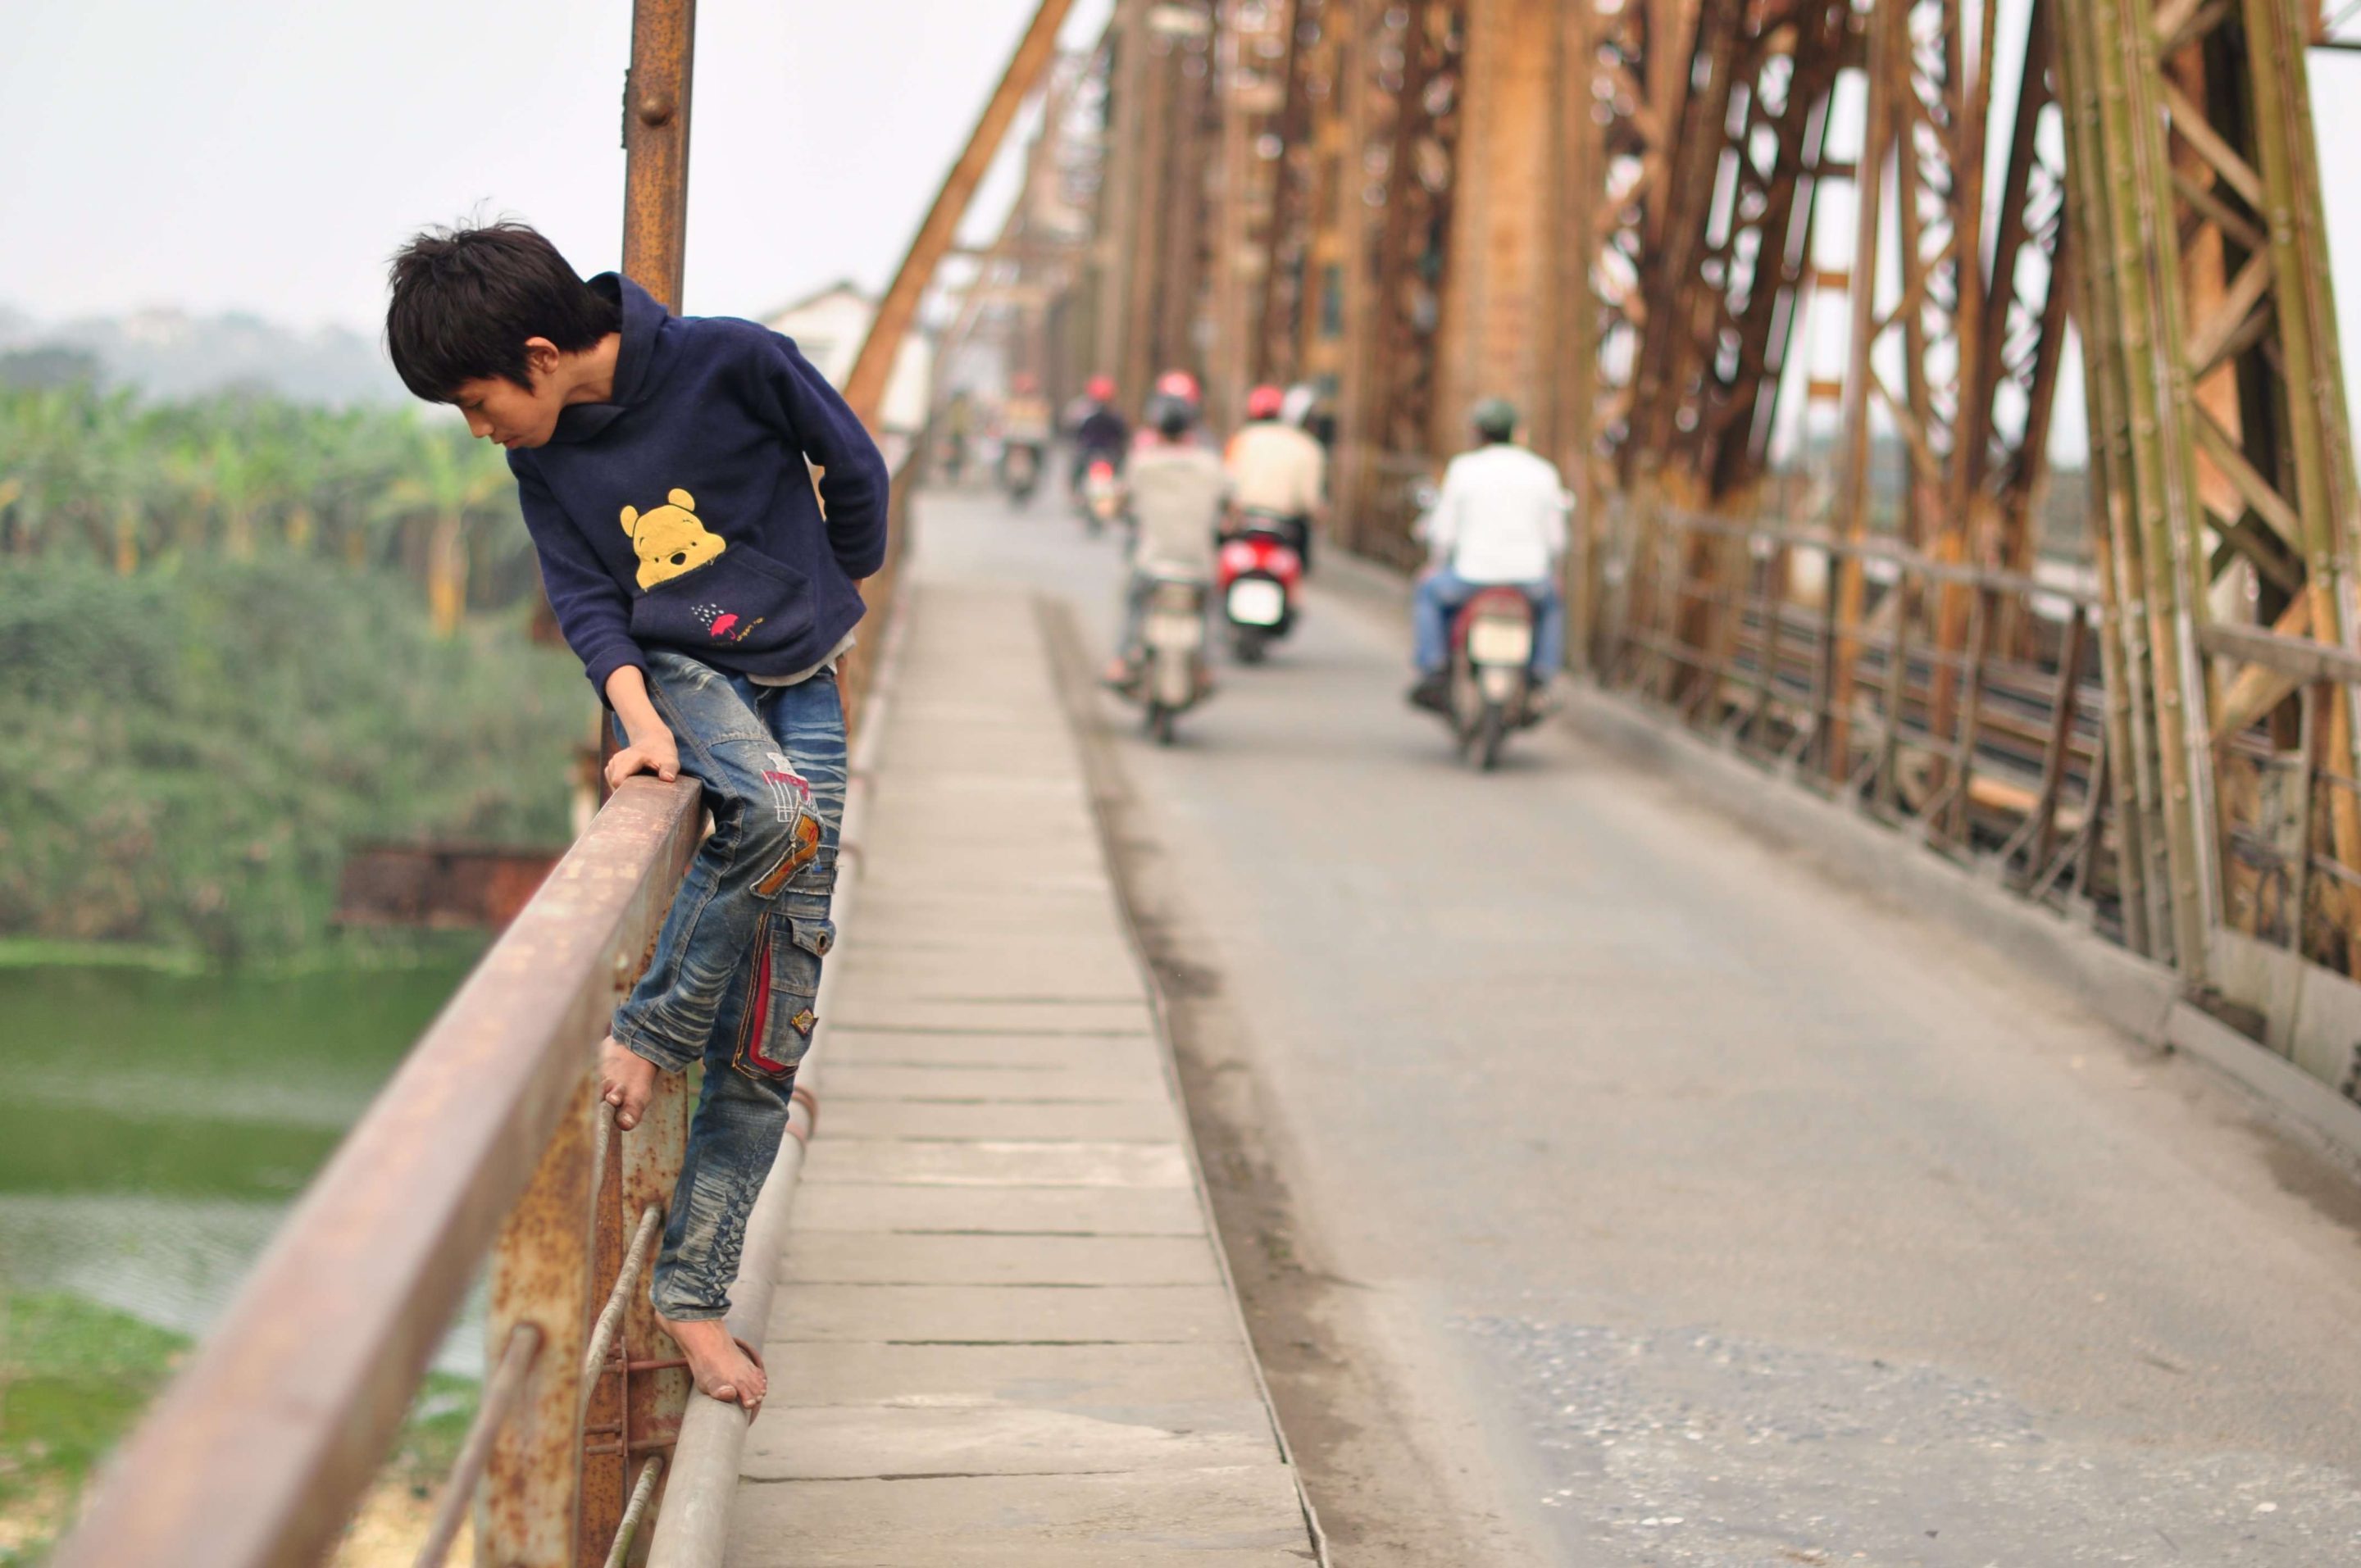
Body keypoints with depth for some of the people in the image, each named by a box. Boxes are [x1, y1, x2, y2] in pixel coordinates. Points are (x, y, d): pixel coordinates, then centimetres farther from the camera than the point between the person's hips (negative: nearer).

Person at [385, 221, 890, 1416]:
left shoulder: (732, 362, -14)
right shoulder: (545, 453, -1)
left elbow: (854, 470, -1)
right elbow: (582, 597, -2)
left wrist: (833, 592, 16)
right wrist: (638, 719, -20)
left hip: (799, 685, -1)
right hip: (673, 673, 1)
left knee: (772, 1027, -5)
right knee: (776, 810, -37)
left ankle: (692, 1290, -1)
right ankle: (645, 1036, -19)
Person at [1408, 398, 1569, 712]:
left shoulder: (1463, 468, -4)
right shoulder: (1544, 472, 3)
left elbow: (1443, 531, -1)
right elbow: (1555, 538, 5)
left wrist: (1435, 564, 19)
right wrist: (1548, 569, 25)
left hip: (1474, 576, -2)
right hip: (1530, 578, 2)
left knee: (1428, 593, 28)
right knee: (1551, 604, 36)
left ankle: (1434, 674, 19)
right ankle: (1541, 683, 25)